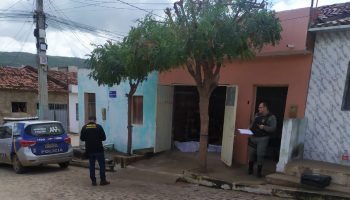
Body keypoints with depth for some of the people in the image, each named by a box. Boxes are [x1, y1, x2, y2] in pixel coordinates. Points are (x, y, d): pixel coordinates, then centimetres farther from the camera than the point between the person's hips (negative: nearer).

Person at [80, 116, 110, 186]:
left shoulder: (84, 127, 1)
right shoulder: (99, 127, -7)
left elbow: (82, 138, 6)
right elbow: (103, 138, -6)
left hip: (89, 150, 3)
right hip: (98, 149, -3)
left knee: (91, 165, 12)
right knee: (102, 165, 5)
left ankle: (93, 181, 14)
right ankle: (103, 180, 7)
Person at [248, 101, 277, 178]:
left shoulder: (271, 117, -7)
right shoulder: (257, 115, 11)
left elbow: (273, 128, -15)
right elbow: (252, 124, 19)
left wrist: (264, 127, -27)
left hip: (263, 139, -5)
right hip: (253, 137, 5)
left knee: (260, 155, -2)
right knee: (251, 153, 9)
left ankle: (259, 172, 12)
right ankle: (250, 169, 26)